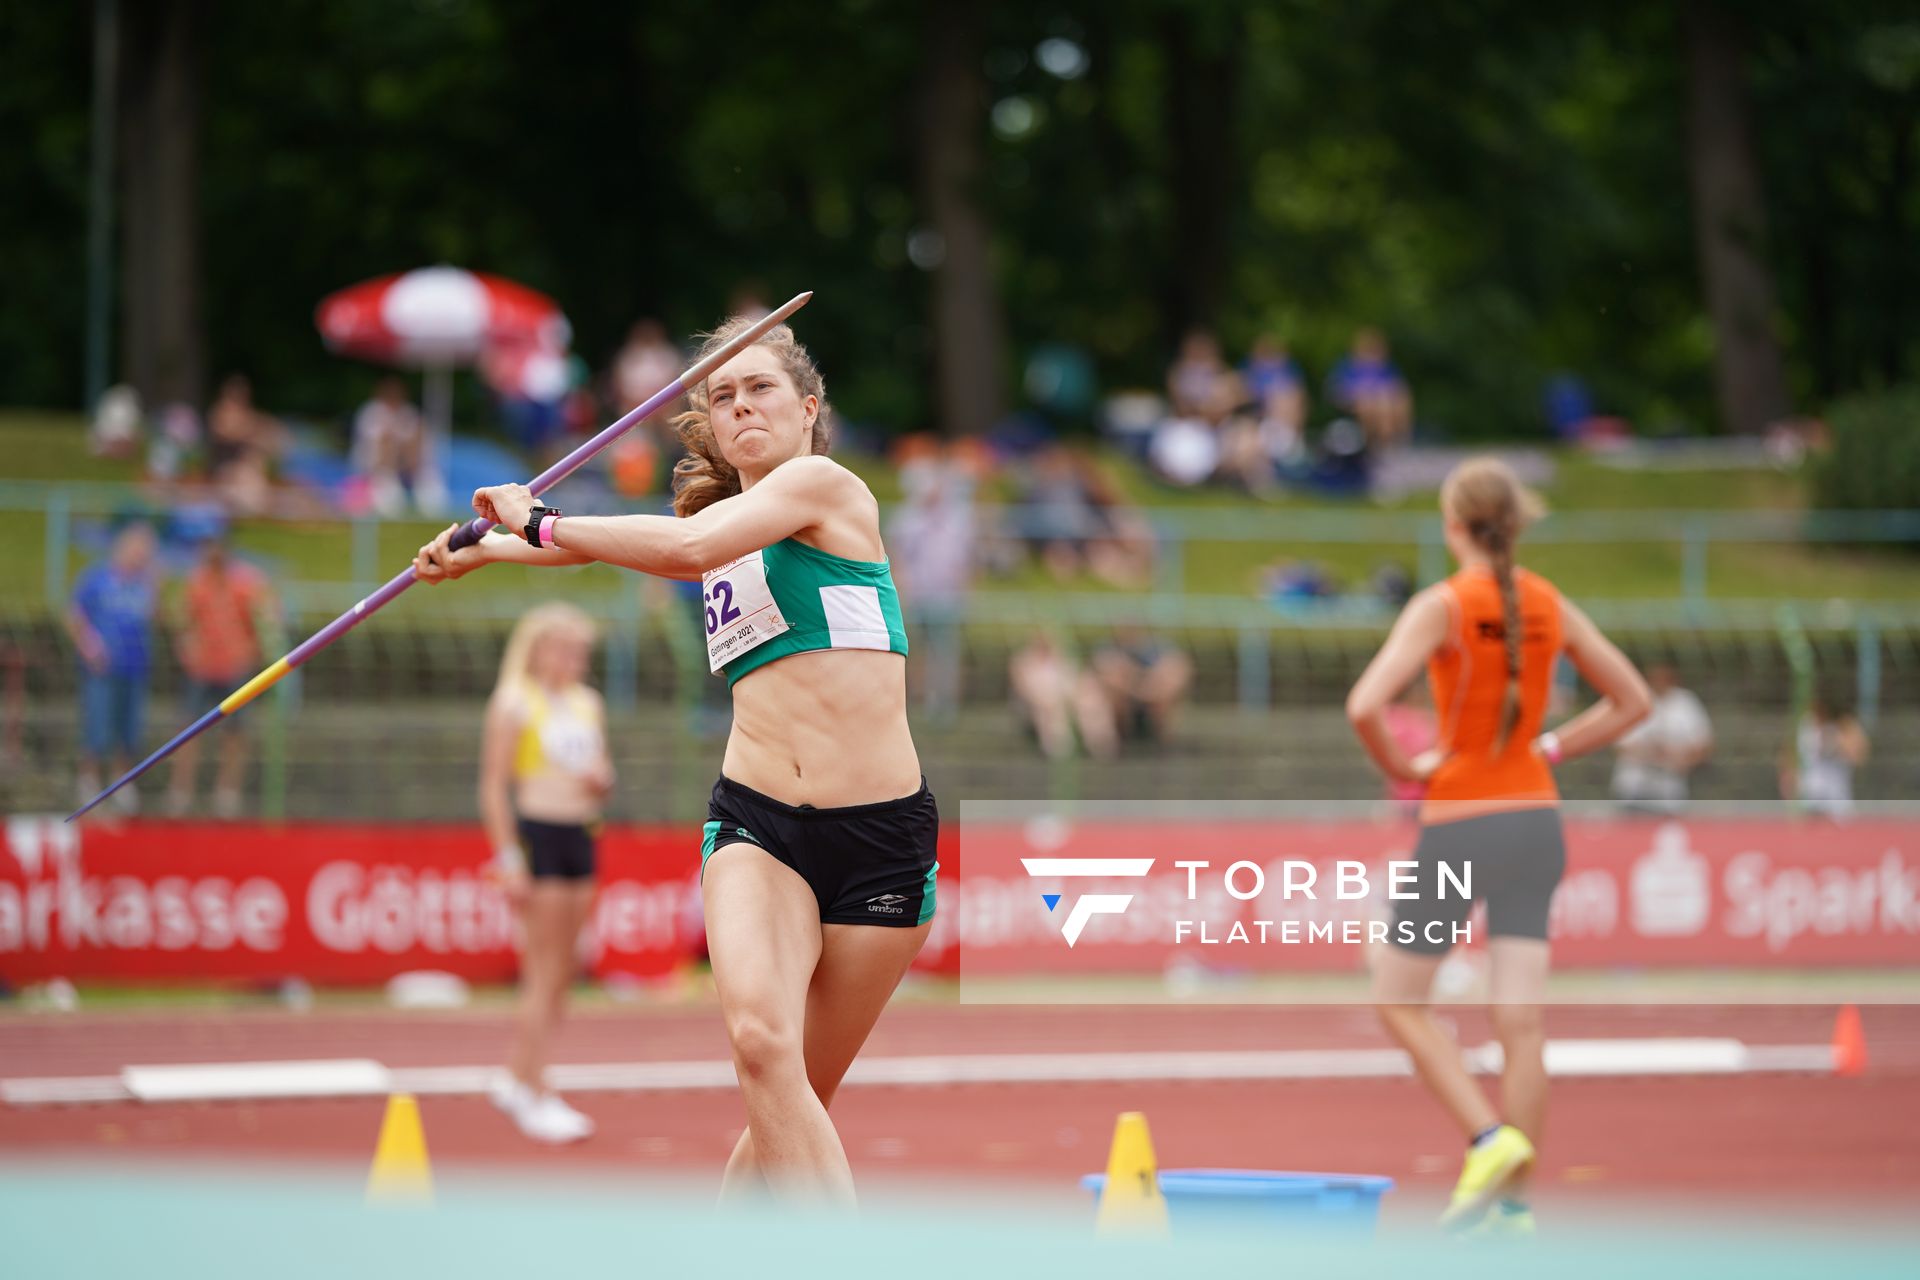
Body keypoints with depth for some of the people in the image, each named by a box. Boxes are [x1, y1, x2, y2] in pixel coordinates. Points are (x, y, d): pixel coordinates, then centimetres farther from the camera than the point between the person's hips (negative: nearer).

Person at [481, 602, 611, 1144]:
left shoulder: (588, 703, 14)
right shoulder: (514, 705, -7)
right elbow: (494, 787, -10)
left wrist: (603, 779, -1)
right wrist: (508, 859, -16)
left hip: (581, 835, 7)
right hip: (538, 832, -7)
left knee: (559, 974, 9)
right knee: (546, 974, -7)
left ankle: (517, 1079, 21)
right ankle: (534, 1097, -3)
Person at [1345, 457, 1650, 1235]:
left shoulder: (1442, 606, -12)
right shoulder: (1550, 607, 4)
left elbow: (1366, 706, -24)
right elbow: (1631, 700, 13)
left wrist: (1399, 768, -7)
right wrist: (1551, 750, 11)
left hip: (1458, 823, -5)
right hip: (1536, 819, 5)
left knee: (1399, 1002, 10)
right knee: (1520, 1021, 2)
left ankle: (1489, 1139, -8)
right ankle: (1512, 1206, 1)